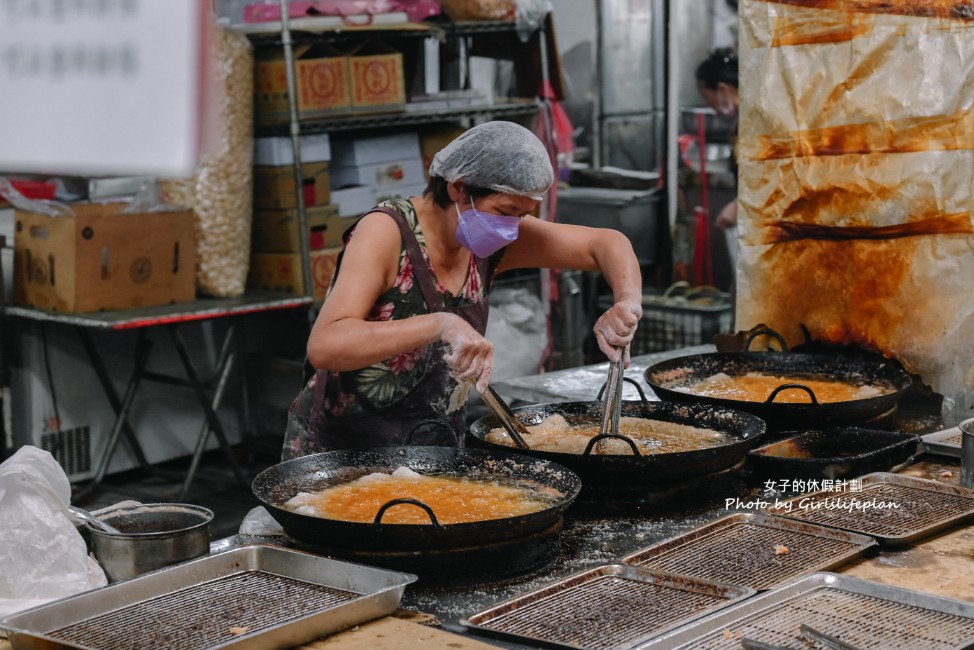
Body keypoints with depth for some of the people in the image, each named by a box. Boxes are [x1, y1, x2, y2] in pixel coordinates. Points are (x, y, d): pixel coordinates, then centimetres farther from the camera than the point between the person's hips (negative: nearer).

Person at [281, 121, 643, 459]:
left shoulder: (490, 240, -1)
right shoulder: (386, 231, -19)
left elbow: (605, 244, 7)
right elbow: (323, 346, -32)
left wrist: (627, 303, -15)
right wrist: (440, 325, -42)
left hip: (436, 451, 7)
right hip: (340, 451, -7)